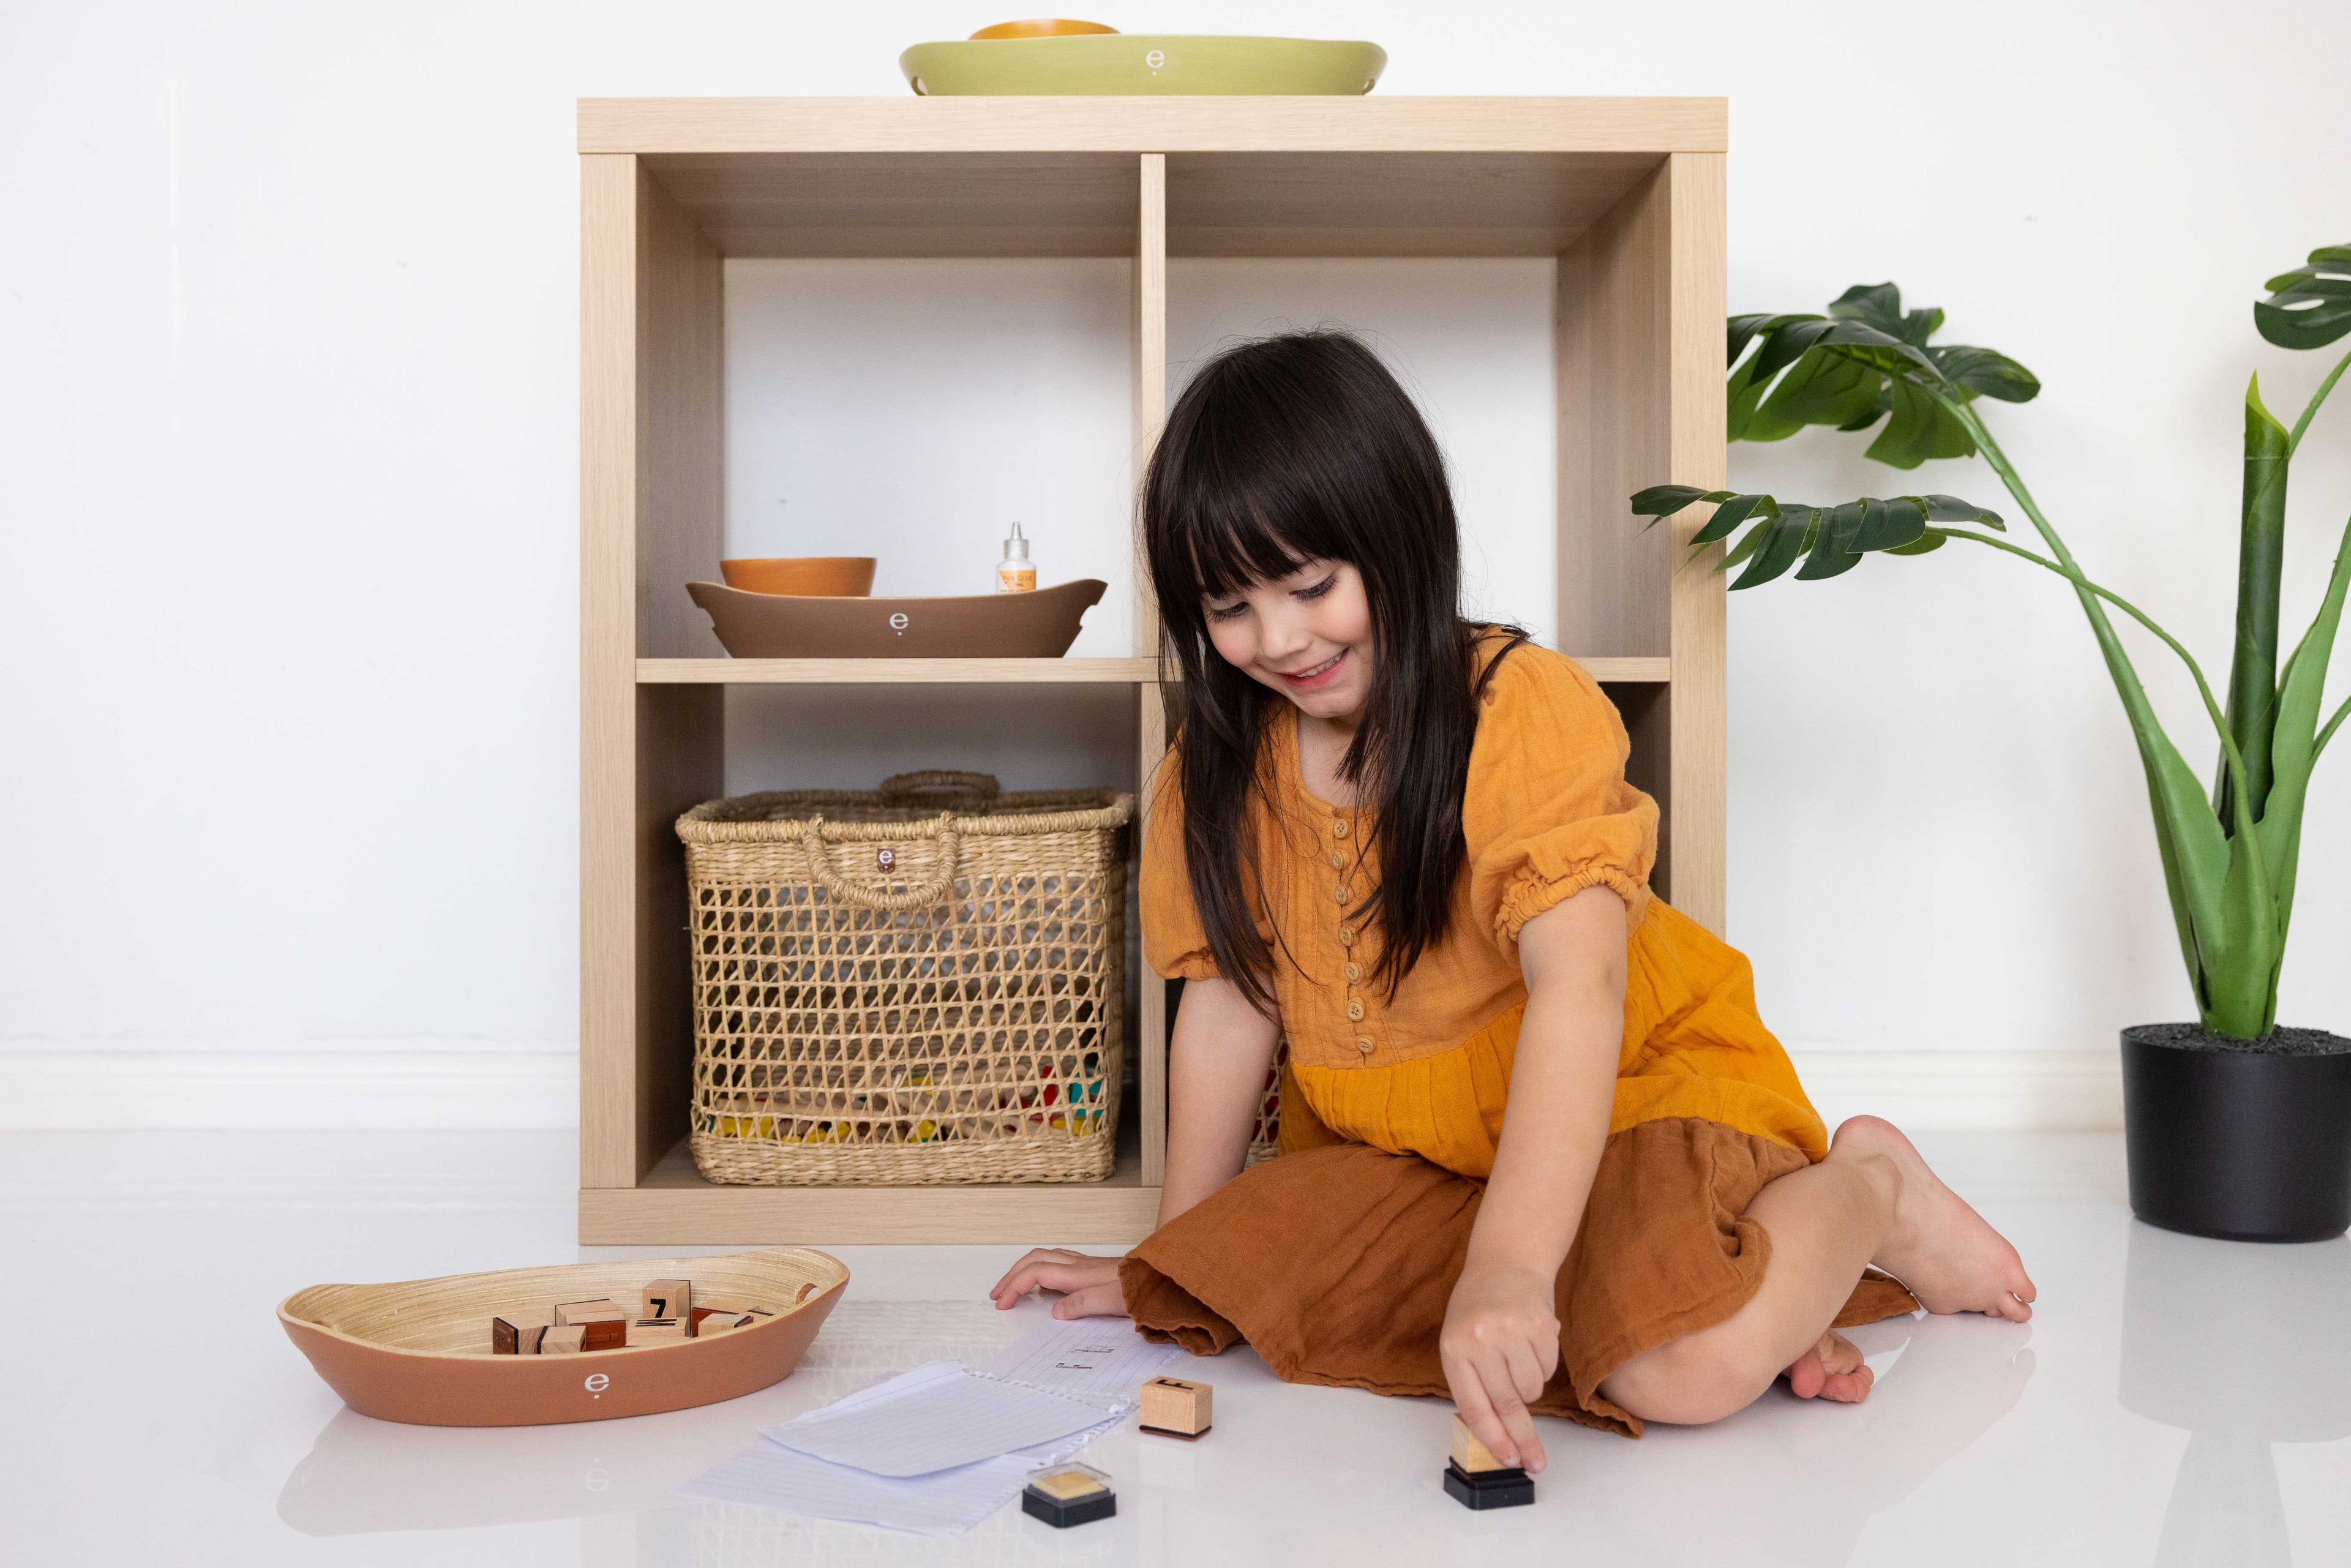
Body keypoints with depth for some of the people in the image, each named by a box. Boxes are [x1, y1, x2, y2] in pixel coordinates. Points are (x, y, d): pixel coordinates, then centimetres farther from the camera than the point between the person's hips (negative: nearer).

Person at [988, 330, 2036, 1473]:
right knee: (1239, 1274, -25)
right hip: (1400, 1151, 6)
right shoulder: (1218, 764, -1)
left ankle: (1867, 1190, 4)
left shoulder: (1527, 707, -19)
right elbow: (1230, 1002, 4)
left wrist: (1507, 1266, -43)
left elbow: (1578, 982, -31)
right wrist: (1171, 1262, 6)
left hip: (1629, 1089, -5)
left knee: (1687, 1365, -33)